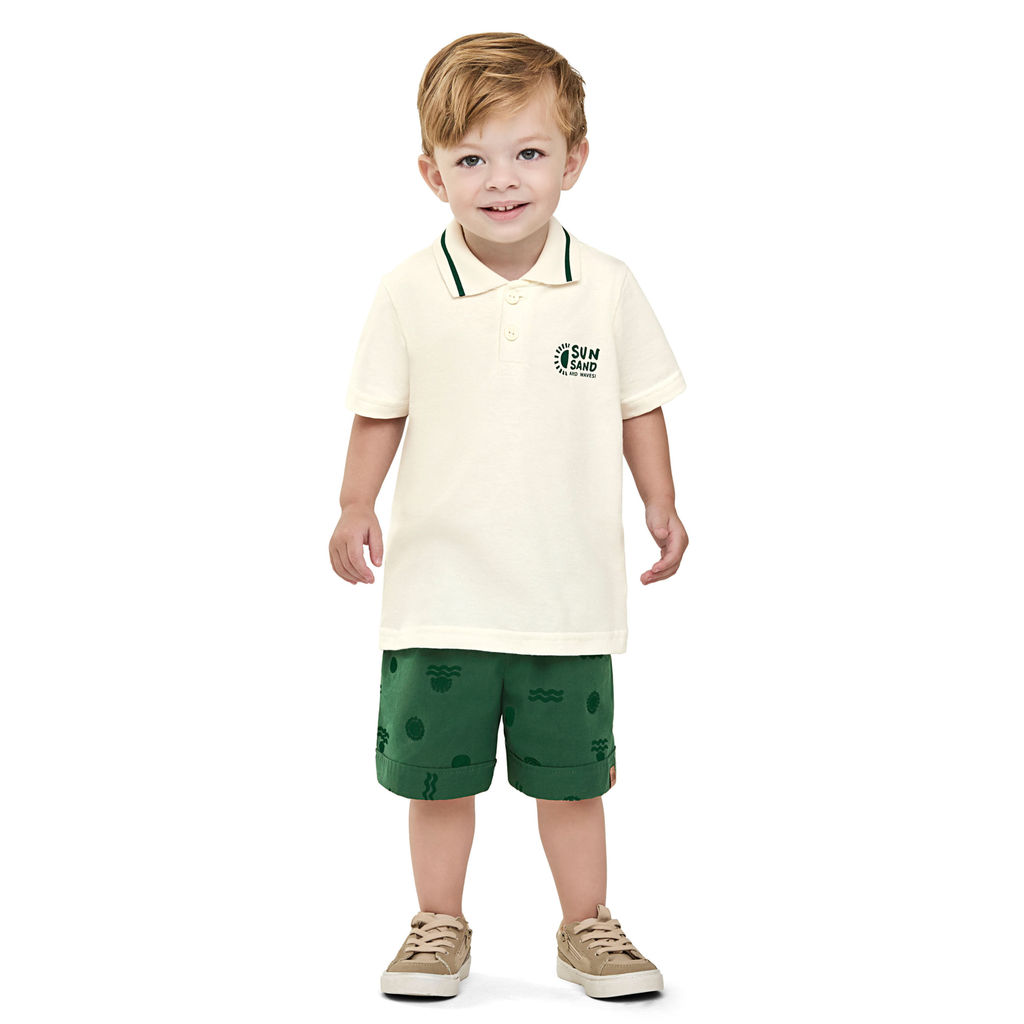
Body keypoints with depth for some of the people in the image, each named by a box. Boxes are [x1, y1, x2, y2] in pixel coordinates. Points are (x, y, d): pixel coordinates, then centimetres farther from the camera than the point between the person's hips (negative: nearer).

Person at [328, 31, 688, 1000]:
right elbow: (380, 413, 4)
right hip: (441, 590, 0)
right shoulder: (408, 293, -5)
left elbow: (639, 404, 7)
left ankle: (586, 926, 28)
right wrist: (356, 509, -6)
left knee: (570, 773, 11)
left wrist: (661, 505, -1)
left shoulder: (605, 287, -3)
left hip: (569, 590, 0)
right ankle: (439, 924, 28)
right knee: (438, 771, 9)